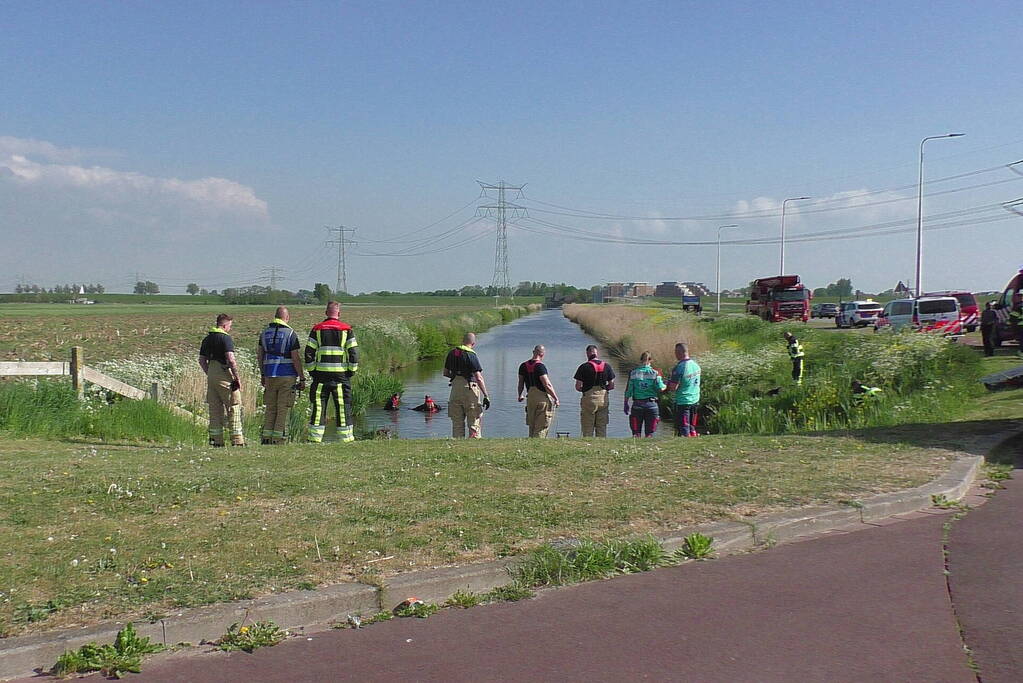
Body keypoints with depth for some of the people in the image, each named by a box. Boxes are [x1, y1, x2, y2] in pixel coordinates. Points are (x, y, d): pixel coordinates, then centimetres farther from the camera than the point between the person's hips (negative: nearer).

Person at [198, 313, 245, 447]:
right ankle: (237, 440, -2)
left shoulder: (207, 339, 13)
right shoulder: (226, 338, -11)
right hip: (225, 375, -7)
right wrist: (237, 377, -13)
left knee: (215, 408, 10)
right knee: (234, 406, 0)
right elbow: (230, 359, -19)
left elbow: (201, 360, 15)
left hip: (211, 375, 7)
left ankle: (216, 439, 10)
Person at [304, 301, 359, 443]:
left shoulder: (317, 329, 5)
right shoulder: (347, 329, 1)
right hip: (341, 373, -1)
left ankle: (315, 437, 5)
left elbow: (309, 352, 2)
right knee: (343, 406, 4)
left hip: (321, 373, 1)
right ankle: (346, 437, 6)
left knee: (318, 406, 5)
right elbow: (354, 352, -2)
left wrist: (312, 370, 10)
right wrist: (352, 370, 6)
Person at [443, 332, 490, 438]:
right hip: (470, 389, -5)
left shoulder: (452, 353, 6)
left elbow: (445, 373, 15)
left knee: (457, 422, 12)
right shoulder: (472, 355, -12)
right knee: (474, 422, 2)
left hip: (455, 389, 5)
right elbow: (479, 378, -16)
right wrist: (486, 395, -15)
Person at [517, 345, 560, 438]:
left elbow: (521, 383, 16)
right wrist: (556, 398, -13)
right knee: (542, 427, -3)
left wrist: (520, 395, 32)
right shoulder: (540, 366, -15)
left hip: (530, 397, 7)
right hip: (543, 397, -6)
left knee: (532, 426, 15)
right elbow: (547, 385, -19)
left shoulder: (523, 366, 7)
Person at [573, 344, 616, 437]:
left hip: (589, 399, -3)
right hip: (603, 400, 3)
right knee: (602, 428, 8)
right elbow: (612, 386, 6)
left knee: (588, 429, 2)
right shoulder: (607, 366, 5)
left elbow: (578, 387, -7)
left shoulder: (584, 367, -6)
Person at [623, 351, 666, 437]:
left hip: (637, 405, 1)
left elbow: (628, 391, -1)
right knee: (649, 433, 7)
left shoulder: (633, 373, 0)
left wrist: (626, 404, 7)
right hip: (651, 404, -1)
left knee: (636, 433, 7)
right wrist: (665, 386, 11)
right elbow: (660, 388, -10)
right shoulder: (655, 373, -3)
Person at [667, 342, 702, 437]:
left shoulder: (679, 367, -20)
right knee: (692, 427, 17)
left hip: (682, 402, -7)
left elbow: (673, 387, -21)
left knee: (683, 429, 0)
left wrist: (669, 382, 1)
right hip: (695, 400, 7)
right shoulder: (696, 364, 4)